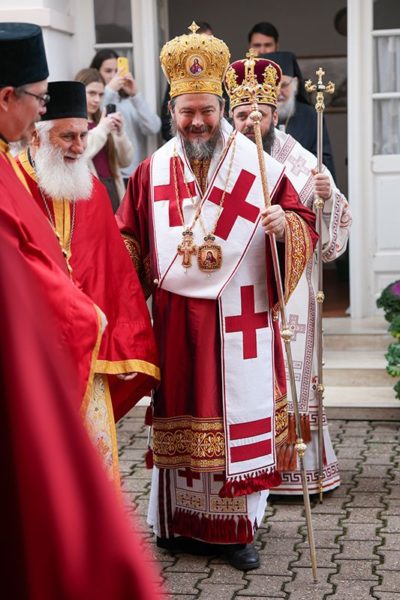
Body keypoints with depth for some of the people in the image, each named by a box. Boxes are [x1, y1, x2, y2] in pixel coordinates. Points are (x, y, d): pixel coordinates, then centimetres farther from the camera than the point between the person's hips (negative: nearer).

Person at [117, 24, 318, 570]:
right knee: (181, 420, 10)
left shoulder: (258, 167, -1)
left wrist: (286, 225, -24)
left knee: (239, 420, 4)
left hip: (240, 322, -2)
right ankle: (183, 522, 24)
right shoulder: (152, 173, 6)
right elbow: (128, 238, 12)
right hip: (177, 322, 2)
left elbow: (304, 223, -3)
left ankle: (239, 528, 17)